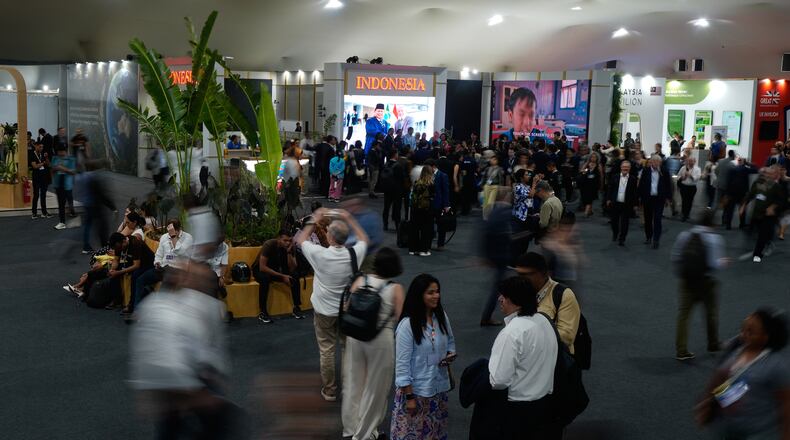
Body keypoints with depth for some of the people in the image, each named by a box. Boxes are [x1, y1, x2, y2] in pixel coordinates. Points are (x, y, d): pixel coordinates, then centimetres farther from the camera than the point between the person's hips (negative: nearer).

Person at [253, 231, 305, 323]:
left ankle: (296, 308, -10)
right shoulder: (269, 244, -27)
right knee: (264, 279, -38)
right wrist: (282, 276, -32)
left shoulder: (290, 247, -13)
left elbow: (292, 269, -18)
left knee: (295, 276, -20)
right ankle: (263, 312, -28)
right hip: (260, 269, -4)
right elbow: (262, 267, -32)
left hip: (276, 270, 5)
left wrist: (289, 252, -31)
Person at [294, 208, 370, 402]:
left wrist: (314, 220, 7)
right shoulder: (354, 254, -17)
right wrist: (349, 219, 11)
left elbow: (300, 240, -1)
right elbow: (364, 239, 8)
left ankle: (329, 391, 20)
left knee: (327, 350, 10)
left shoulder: (319, 254, -22)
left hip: (324, 311, -2)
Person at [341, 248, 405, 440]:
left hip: (356, 336, 4)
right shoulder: (396, 289, -14)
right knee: (374, 386, 14)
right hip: (381, 340, -4)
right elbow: (400, 319, -11)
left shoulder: (360, 281, -4)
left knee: (354, 381, 20)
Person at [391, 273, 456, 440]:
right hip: (416, 389, -6)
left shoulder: (442, 317, -1)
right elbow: (402, 364, -16)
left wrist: (451, 354, -6)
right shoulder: (407, 325, -19)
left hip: (439, 387, 6)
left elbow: (450, 341, 17)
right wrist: (409, 396, -15)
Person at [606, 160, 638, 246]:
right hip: (615, 203, 2)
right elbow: (610, 189, 7)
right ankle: (615, 234, 38)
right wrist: (608, 199, 0)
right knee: (614, 221, 13)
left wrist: (634, 204, -4)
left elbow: (634, 192, -1)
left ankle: (622, 239, 9)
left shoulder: (633, 179, -2)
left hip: (627, 205, -2)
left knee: (624, 223, 0)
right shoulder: (615, 178, 5)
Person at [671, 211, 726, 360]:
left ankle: (681, 350, 5)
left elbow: (675, 258, -1)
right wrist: (722, 263, 3)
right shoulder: (715, 239, -13)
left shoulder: (684, 235, -3)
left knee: (683, 314, 6)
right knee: (711, 313, 19)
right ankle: (713, 344, 36)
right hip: (706, 281, -2)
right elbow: (714, 264, -18)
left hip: (687, 280, 2)